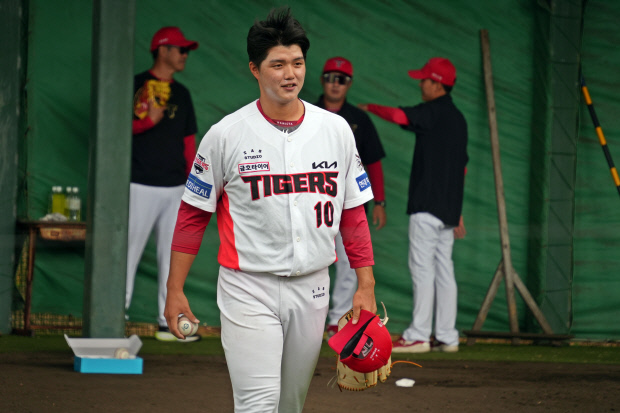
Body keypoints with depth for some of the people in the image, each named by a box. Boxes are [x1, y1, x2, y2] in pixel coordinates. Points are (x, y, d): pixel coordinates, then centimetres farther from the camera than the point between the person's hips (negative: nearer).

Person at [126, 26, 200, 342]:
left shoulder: (180, 93, 17)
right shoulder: (136, 86, -1)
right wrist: (149, 121, -19)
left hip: (175, 187, 6)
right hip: (142, 186, -6)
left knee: (172, 256, 6)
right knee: (129, 253, -6)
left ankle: (169, 323, 9)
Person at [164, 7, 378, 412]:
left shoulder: (336, 130, 4)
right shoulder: (226, 135, -5)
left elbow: (353, 212, 9)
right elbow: (193, 213, 1)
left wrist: (366, 285, 3)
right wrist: (175, 289, -2)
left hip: (311, 288, 4)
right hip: (248, 288, -4)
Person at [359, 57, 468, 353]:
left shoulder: (433, 112, -9)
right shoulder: (458, 118, 18)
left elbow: (399, 116, -26)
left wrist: (369, 107, -6)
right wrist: (457, 212, 25)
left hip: (427, 205, -9)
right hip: (449, 207, 9)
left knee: (422, 266, -8)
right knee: (443, 268, 9)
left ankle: (418, 335, -10)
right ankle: (447, 337, 9)